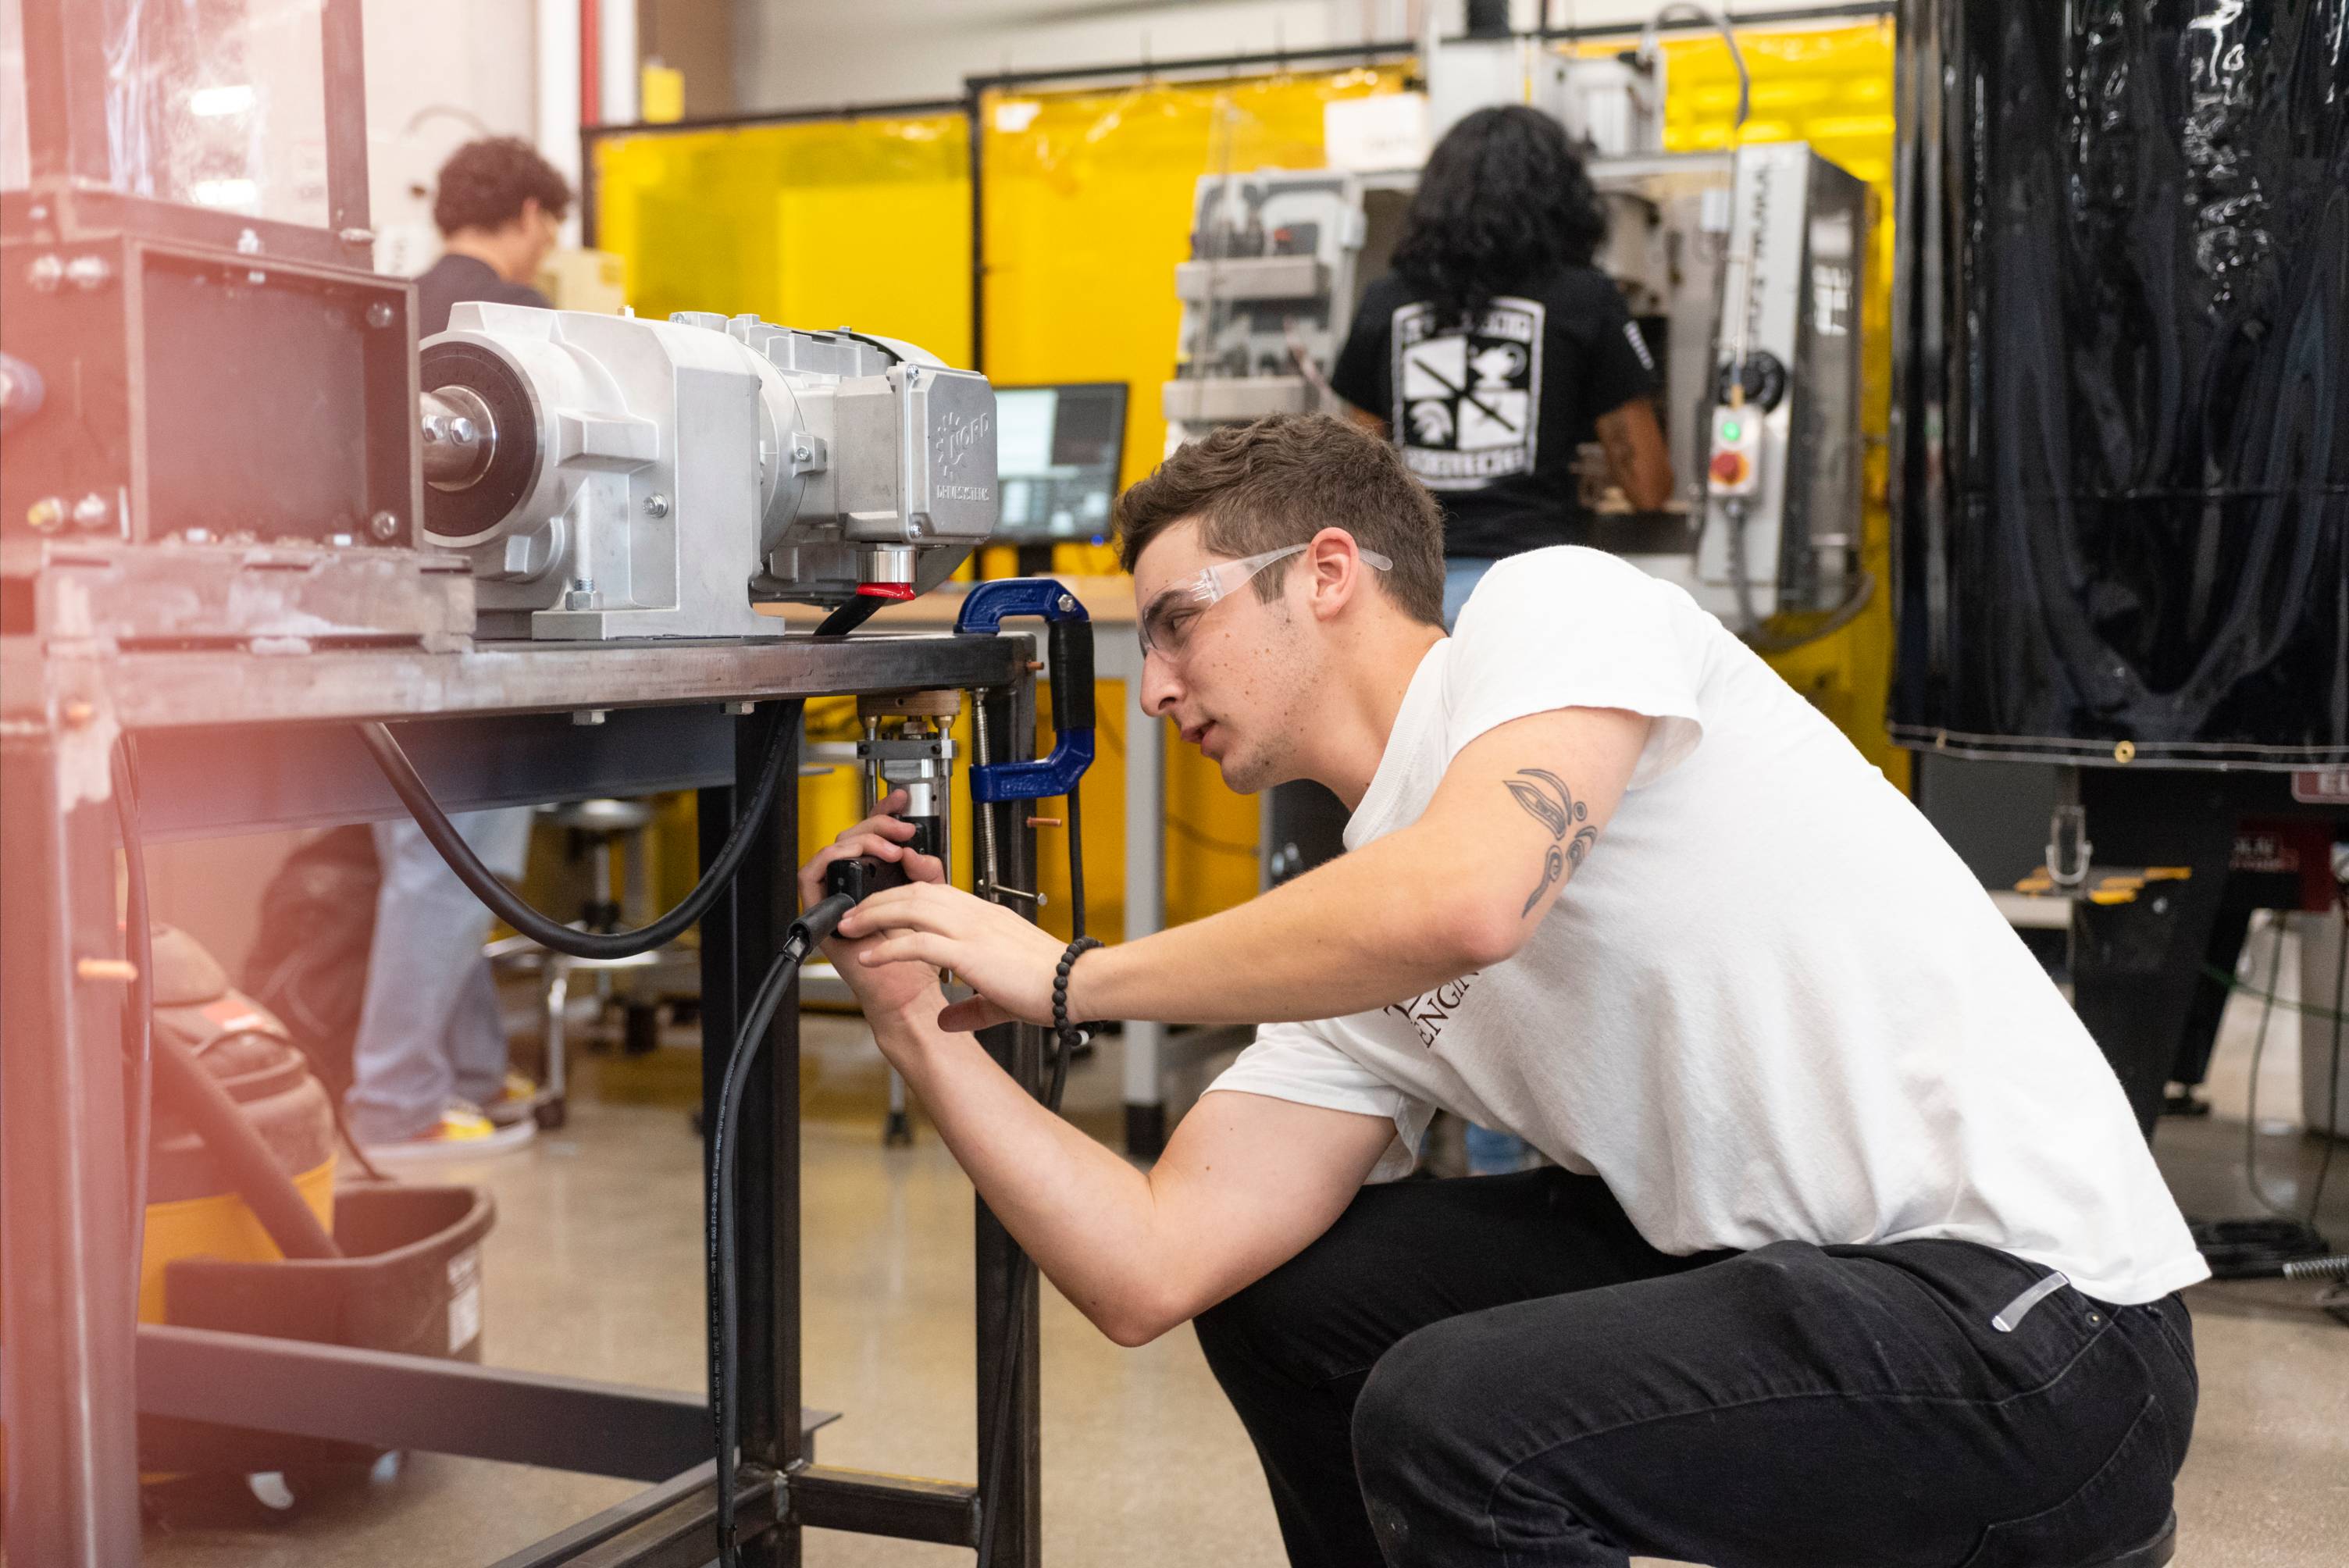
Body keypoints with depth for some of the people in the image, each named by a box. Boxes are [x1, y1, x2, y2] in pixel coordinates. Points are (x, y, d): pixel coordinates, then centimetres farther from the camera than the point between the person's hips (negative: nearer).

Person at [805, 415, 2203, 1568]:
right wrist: (925, 1032, 0)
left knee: (1450, 1413, -25)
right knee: (1282, 1290, 11)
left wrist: (1071, 974, -17)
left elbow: (1464, 905, -30)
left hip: (2038, 1310, -8)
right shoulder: (1352, 953, 10)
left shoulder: (1552, 604, -9)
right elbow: (1150, 1271, 4)